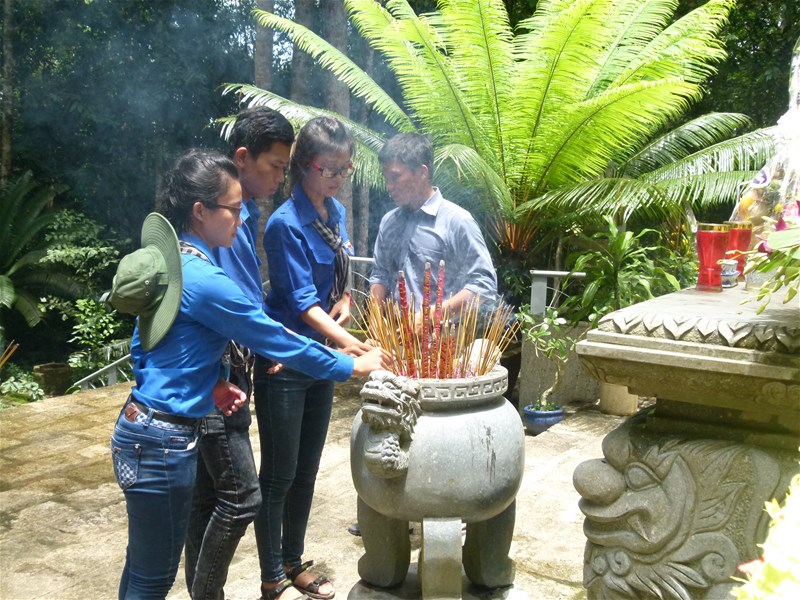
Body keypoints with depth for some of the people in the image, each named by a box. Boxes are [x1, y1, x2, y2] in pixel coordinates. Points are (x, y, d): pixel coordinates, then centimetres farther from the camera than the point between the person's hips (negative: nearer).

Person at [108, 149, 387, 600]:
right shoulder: (204, 279, -21)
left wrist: (208, 385, 6)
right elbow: (278, 341, -15)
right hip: (164, 440, -9)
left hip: (143, 423, 9)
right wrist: (353, 366, -3)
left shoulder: (169, 262, 7)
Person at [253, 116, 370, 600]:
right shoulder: (286, 223, -18)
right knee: (278, 475, 4)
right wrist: (353, 344, -32)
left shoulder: (337, 212, 5)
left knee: (306, 471, 17)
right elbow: (302, 302, -23)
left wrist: (343, 299, -2)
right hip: (284, 364, -7)